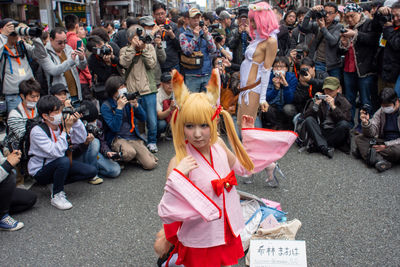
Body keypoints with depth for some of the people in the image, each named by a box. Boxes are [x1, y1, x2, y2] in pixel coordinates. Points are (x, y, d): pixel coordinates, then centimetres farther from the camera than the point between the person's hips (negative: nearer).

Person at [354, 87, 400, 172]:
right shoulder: (380, 112, 4)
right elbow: (371, 133, -4)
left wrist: (386, 145, -22)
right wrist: (366, 123, -24)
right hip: (383, 142, 5)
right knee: (358, 138, -14)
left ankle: (364, 151, -26)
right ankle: (379, 160, -35)